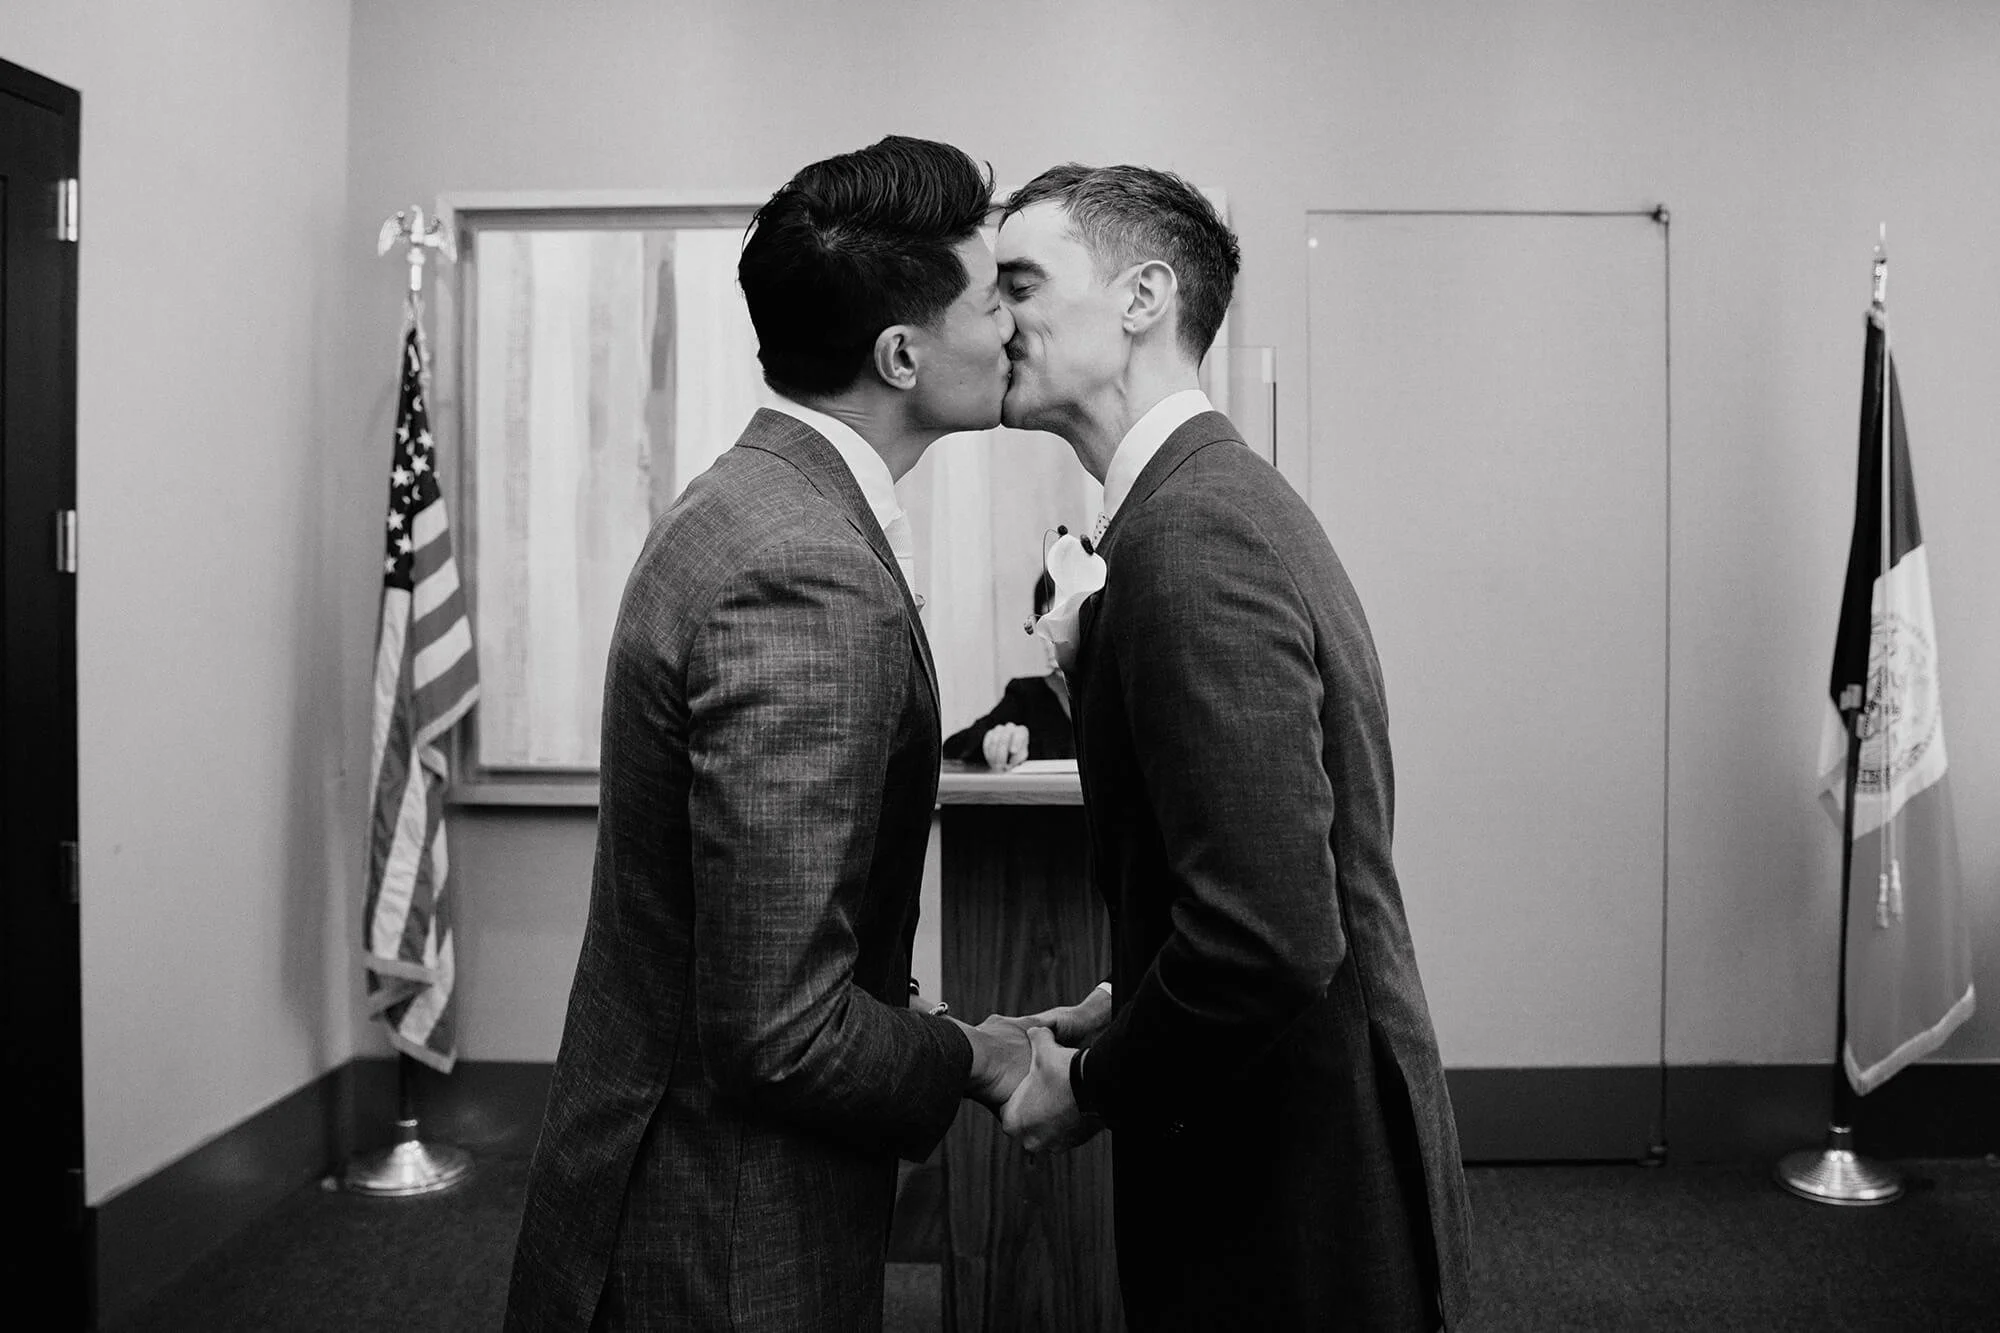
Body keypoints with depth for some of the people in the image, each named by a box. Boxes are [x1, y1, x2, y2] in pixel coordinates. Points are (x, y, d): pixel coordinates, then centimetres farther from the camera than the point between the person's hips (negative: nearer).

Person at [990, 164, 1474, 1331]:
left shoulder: (1190, 538, -23)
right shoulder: (1234, 494, 8)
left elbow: (1272, 937, -29)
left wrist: (1091, 1088, -14)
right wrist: (1127, 1008, 8)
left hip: (1298, 1228, -9)